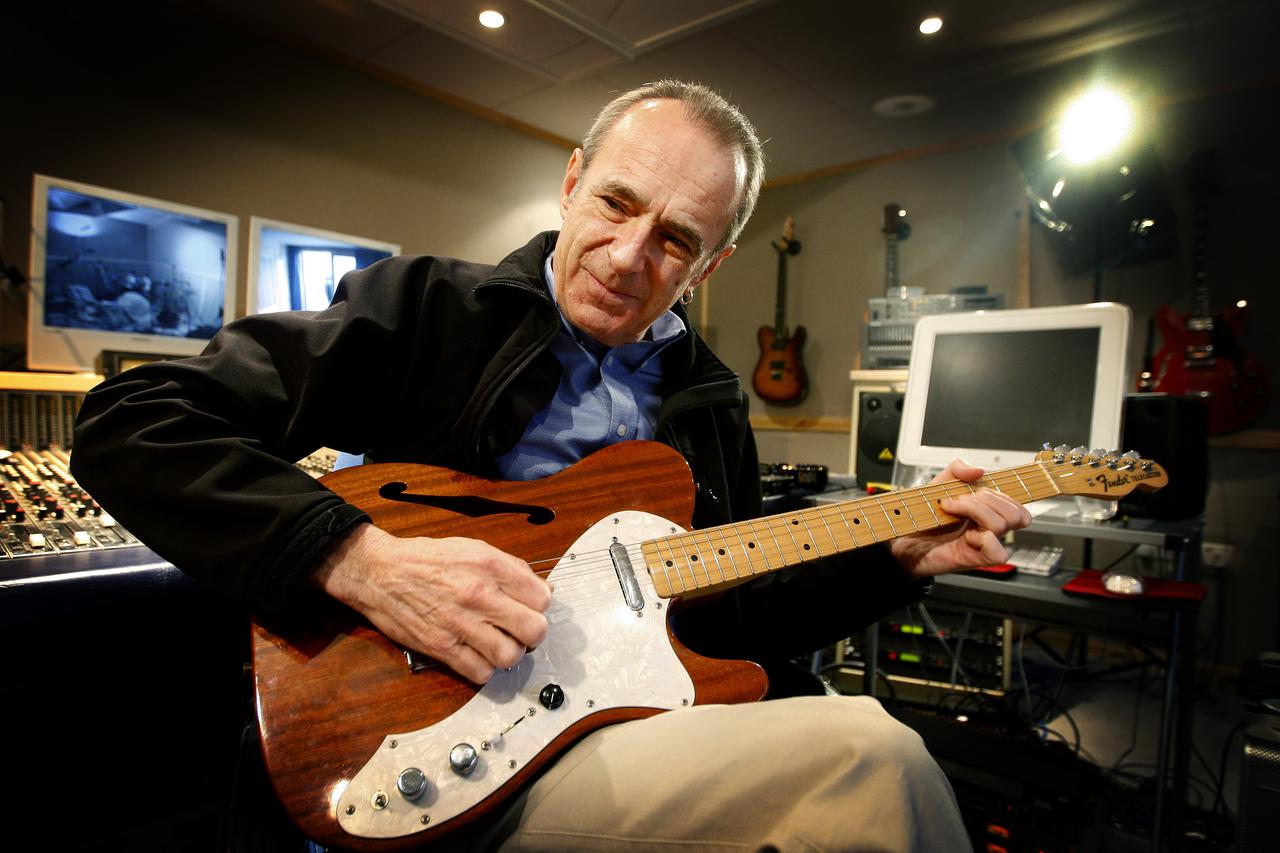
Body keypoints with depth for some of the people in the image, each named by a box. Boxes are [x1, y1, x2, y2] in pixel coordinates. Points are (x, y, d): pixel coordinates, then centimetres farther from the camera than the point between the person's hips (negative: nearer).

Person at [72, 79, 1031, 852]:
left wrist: (897, 559, 1)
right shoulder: (424, 308, -6)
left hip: (649, 722, 6)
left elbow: (729, 623, 13)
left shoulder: (708, 400, 9)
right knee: (871, 757, -24)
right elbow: (131, 423, -10)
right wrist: (358, 557, -23)